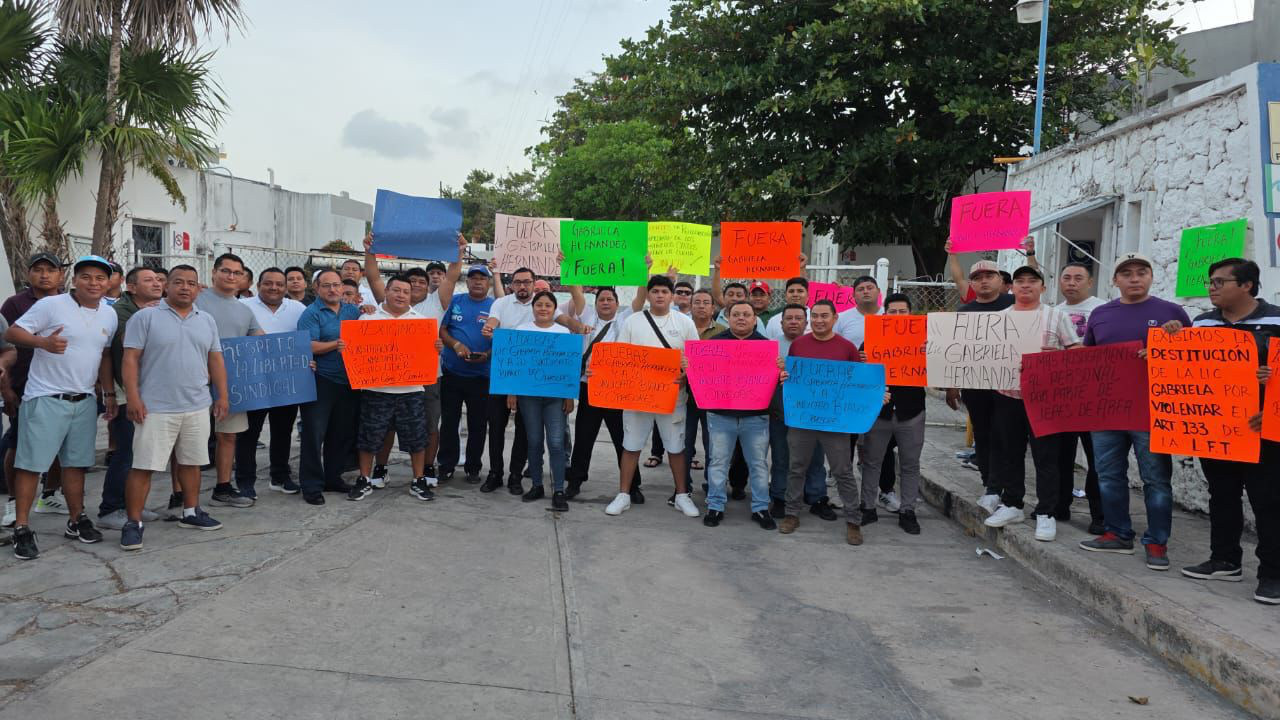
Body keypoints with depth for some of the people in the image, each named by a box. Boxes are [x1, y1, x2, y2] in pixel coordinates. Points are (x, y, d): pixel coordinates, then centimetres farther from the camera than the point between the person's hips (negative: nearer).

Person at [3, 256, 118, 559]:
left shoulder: (109, 314, 9)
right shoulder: (51, 305, -9)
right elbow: (11, 333, -11)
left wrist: (109, 393, 16)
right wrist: (44, 342, -29)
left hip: (84, 401, 5)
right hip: (45, 398, -5)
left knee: (76, 463, 14)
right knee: (31, 463, -2)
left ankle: (77, 520, 25)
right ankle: (21, 528, 6)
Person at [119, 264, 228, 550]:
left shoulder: (207, 321, 11)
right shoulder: (145, 317, -5)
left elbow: (215, 360, 14)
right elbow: (131, 359, -8)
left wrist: (222, 395, 8)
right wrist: (133, 397, -14)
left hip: (198, 407, 5)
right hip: (155, 408, -5)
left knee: (191, 461, 15)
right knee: (144, 466, -2)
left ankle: (191, 512, 28)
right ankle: (133, 523, 5)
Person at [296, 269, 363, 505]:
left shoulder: (353, 310, 13)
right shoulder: (311, 313, -5)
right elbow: (308, 346, -15)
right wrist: (335, 345, -27)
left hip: (348, 381, 6)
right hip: (320, 382, -6)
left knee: (343, 433, 13)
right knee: (314, 434, -3)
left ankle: (333, 478, 26)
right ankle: (311, 485, 5)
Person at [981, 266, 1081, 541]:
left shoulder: (1057, 316, 4)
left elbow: (1076, 352, 0)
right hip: (1007, 395, 3)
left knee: (1046, 456, -2)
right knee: (1008, 453, 10)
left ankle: (1046, 513, 5)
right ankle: (1011, 504, 23)